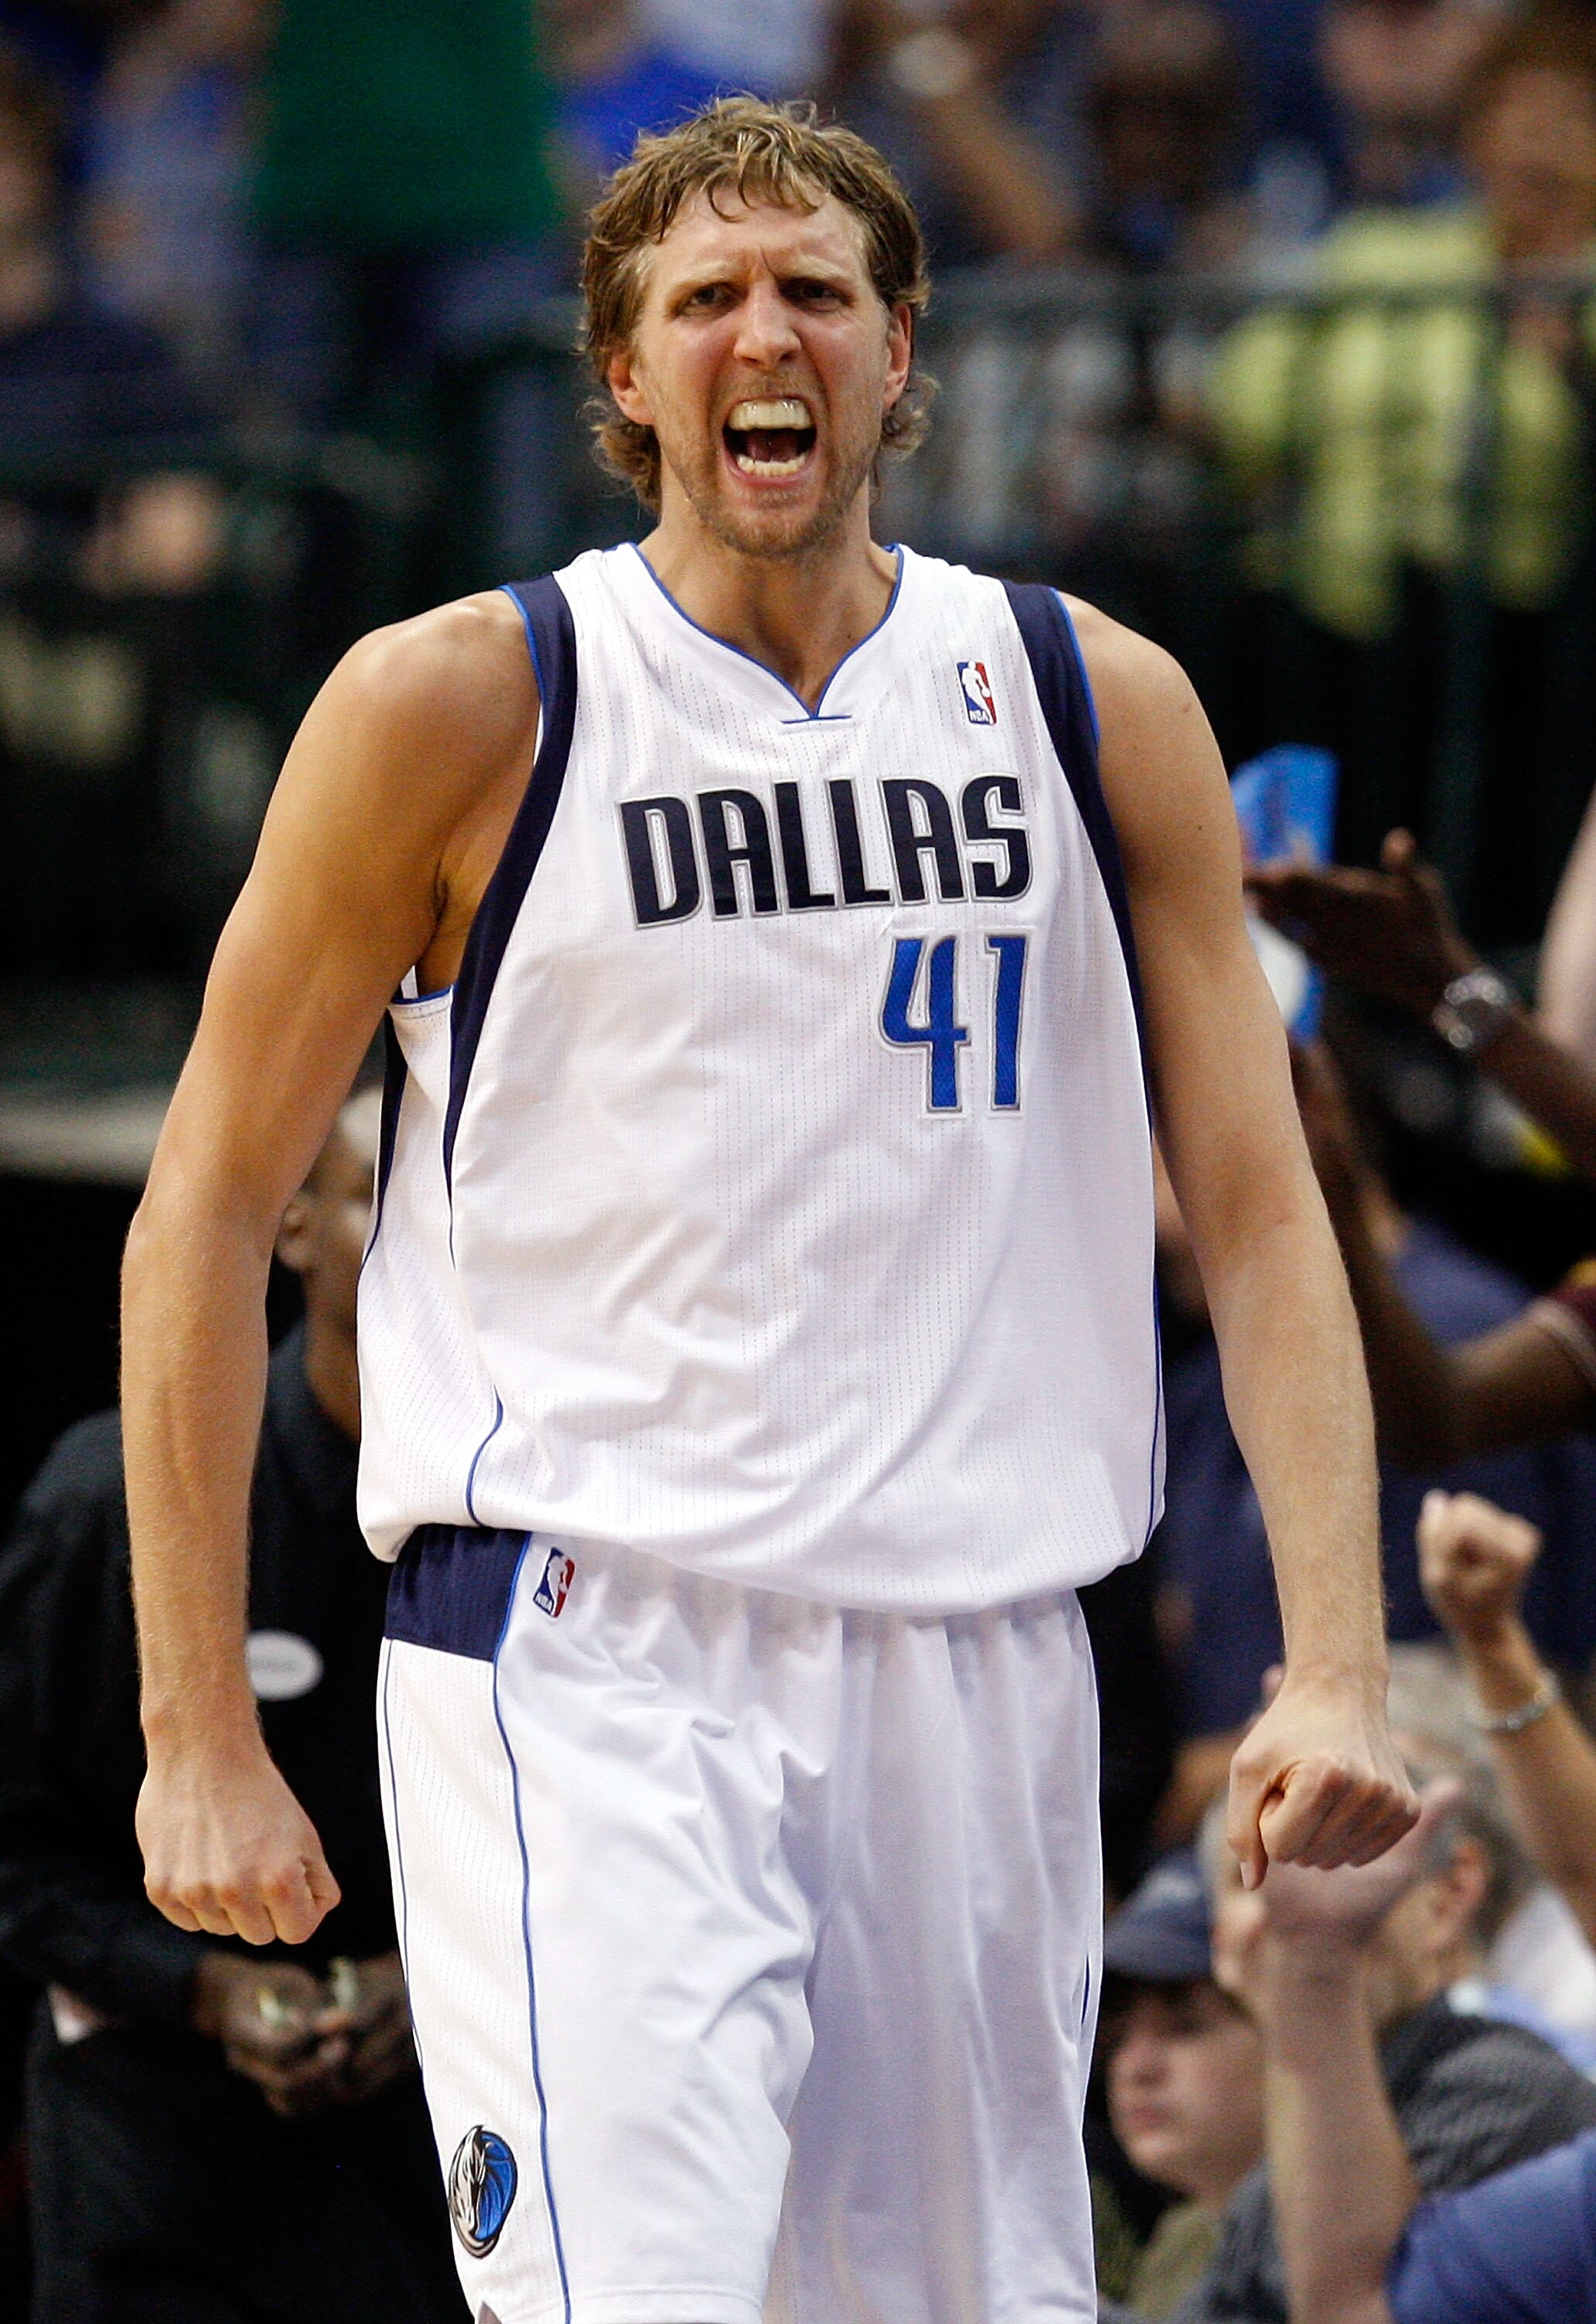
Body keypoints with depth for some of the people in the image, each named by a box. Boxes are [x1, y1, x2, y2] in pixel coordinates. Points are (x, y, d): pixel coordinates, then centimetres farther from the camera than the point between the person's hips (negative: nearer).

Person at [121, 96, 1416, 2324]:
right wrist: (200, 1734, -2)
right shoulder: (464, 703, -2)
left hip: (977, 1659, 4)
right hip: (582, 1651, -4)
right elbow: (209, 1205, 3)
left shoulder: (1101, 708, 8)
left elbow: (1260, 1211, 8)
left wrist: (1337, 1662, -5)